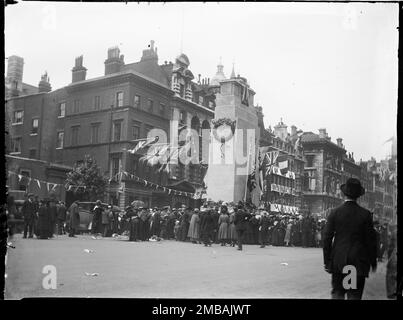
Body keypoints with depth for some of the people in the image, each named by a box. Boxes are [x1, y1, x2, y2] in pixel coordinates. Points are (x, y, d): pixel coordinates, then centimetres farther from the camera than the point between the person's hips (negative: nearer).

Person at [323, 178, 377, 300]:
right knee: (355, 295, 5)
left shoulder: (335, 212, -3)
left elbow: (327, 238, -2)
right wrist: (373, 261, 10)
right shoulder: (365, 214, -4)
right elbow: (371, 240, -1)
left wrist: (327, 261, 5)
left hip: (338, 261, 1)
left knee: (337, 293, 10)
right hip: (359, 262, 0)